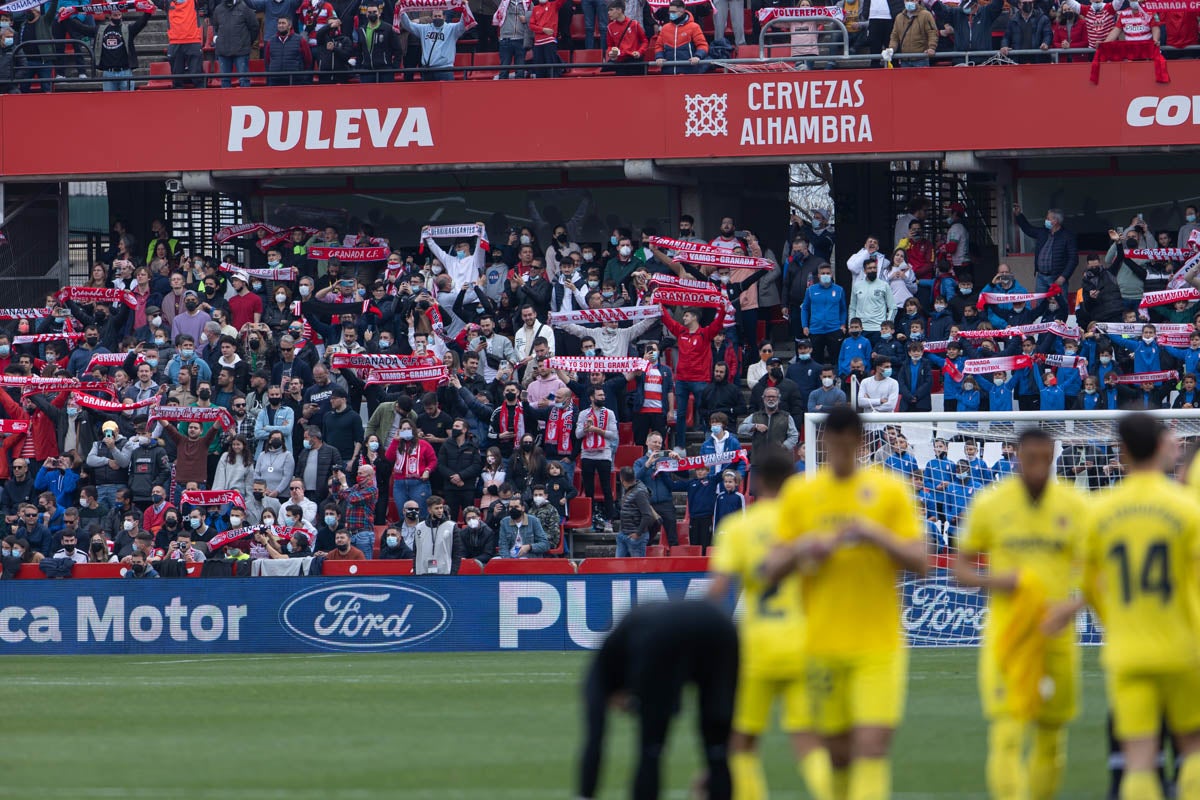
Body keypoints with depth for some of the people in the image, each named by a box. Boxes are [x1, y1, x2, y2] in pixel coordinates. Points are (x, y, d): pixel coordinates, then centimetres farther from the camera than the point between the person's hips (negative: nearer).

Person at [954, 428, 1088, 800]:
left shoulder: (1073, 506, 3)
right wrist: (993, 581, -15)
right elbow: (960, 569, 7)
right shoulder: (989, 504, 0)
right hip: (1005, 630, -2)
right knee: (1006, 734, -14)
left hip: (1057, 633, 2)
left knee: (1052, 737, 10)